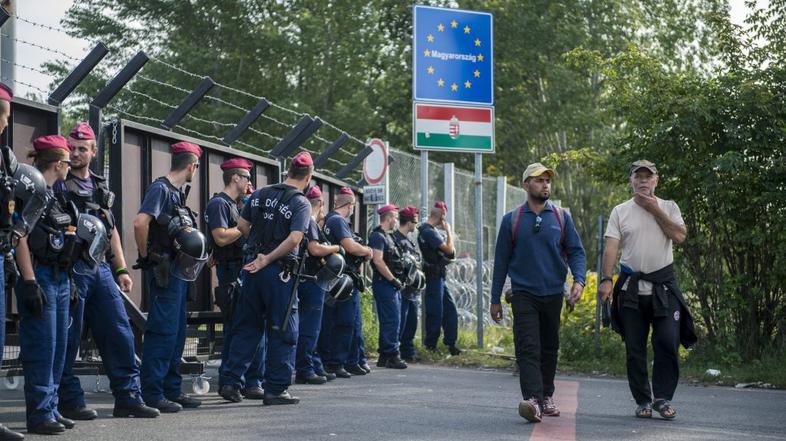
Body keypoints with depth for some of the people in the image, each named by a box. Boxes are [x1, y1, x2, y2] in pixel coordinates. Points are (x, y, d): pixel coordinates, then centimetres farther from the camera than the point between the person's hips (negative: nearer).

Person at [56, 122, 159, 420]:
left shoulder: (100, 187, 19)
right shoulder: (58, 185, -1)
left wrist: (121, 269, 17)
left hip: (101, 269, 6)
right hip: (72, 269, -6)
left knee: (120, 333, 3)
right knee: (68, 339, -2)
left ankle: (128, 397, 6)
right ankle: (69, 401, 6)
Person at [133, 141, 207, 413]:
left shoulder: (177, 192, 16)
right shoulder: (161, 189, -12)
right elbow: (140, 223, -24)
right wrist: (146, 256, -14)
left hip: (178, 270, 10)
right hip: (163, 272, -10)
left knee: (177, 332, 13)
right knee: (163, 331, -9)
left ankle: (172, 390, 20)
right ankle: (151, 394, -7)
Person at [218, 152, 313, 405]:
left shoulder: (260, 194, 9)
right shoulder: (301, 203, -8)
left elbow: (241, 226, 10)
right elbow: (294, 239, -20)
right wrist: (268, 259, -14)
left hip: (253, 268, 5)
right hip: (280, 271, -5)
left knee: (247, 327, 14)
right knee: (282, 332, 4)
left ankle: (229, 382, 10)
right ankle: (276, 389, 5)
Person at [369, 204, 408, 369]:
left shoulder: (388, 236, 19)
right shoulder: (378, 236, -12)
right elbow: (378, 261, -21)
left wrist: (398, 280, 13)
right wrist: (394, 280, -17)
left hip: (392, 285, 10)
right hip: (385, 284, -10)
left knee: (389, 321, 12)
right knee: (392, 320, -10)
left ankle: (384, 357, 17)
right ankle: (391, 356, -8)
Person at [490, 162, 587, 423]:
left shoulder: (562, 218, 7)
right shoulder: (511, 220, 4)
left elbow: (576, 252, 4)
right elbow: (501, 260, 7)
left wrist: (578, 280, -15)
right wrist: (495, 299, 6)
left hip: (554, 294, 2)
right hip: (524, 294, -2)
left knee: (549, 349, 12)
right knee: (528, 348, -15)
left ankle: (547, 397, 26)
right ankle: (533, 401, -27)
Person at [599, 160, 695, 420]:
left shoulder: (669, 208, 8)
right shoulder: (621, 211, 7)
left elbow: (680, 236, -8)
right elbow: (611, 247, -1)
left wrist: (655, 210, -7)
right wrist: (606, 279, -12)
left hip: (663, 286, -1)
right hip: (631, 288, 1)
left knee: (668, 343, -9)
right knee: (634, 348, 3)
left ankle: (663, 398, 2)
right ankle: (643, 401, 13)